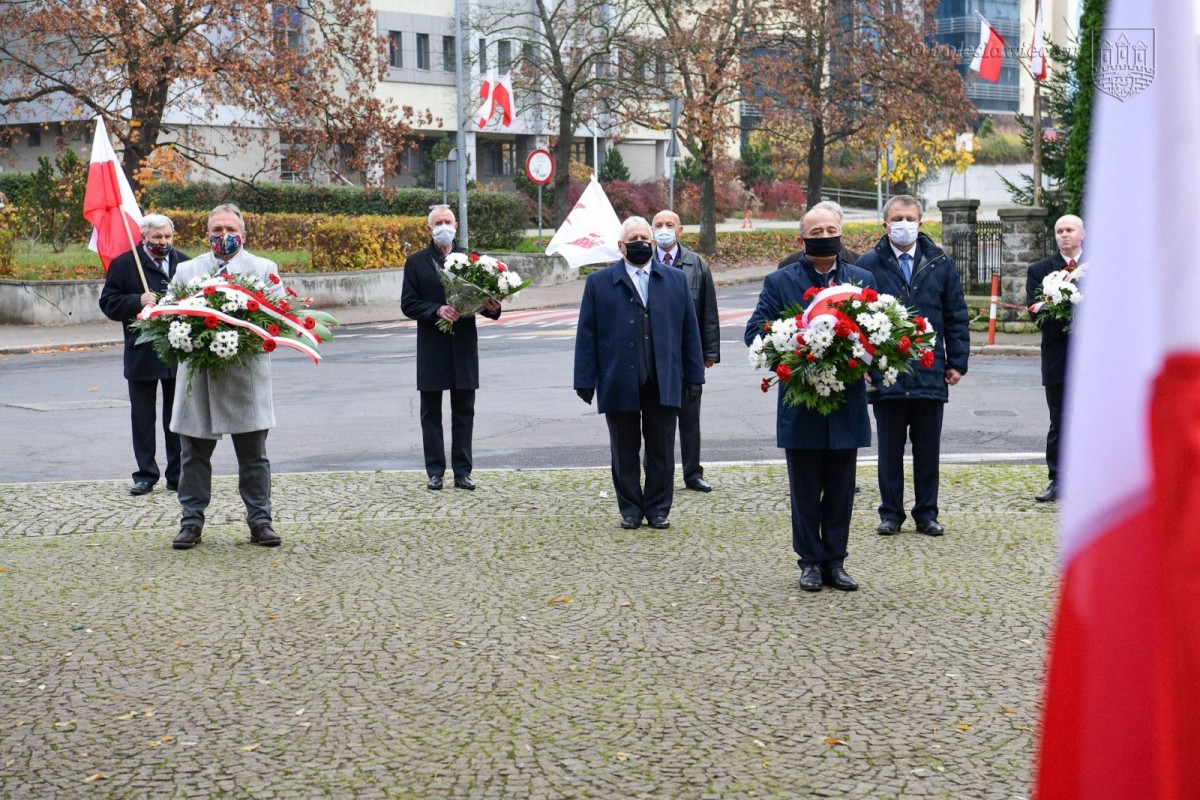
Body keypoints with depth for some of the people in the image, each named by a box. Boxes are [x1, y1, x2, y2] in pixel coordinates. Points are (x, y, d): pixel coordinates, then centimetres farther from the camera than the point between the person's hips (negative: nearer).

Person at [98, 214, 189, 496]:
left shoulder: (184, 263, 7)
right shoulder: (123, 264, -1)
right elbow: (108, 303, -3)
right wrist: (138, 302, -18)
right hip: (142, 354, -2)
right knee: (143, 418, 5)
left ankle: (177, 475, 17)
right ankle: (145, 475, 15)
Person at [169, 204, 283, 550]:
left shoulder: (264, 269, 9)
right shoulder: (186, 270, 13)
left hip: (246, 375, -1)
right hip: (198, 376, 2)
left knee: (253, 455, 4)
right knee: (195, 455, 6)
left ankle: (260, 521, 11)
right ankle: (191, 522, 14)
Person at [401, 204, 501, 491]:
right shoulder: (416, 262, 3)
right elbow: (408, 304, -3)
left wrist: (491, 308, -15)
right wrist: (438, 310, -17)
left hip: (464, 345, 1)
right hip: (431, 347, -1)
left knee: (464, 411, 5)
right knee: (431, 412, 4)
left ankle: (462, 471, 11)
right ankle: (435, 472, 11)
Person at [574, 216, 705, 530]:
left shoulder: (676, 280, 10)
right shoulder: (599, 283, 4)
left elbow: (689, 331, 8)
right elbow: (587, 335, 2)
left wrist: (694, 376, 3)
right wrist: (585, 381, -5)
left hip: (664, 383, 1)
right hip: (619, 383, -1)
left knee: (661, 451, 5)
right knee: (624, 451, 7)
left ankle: (658, 508, 16)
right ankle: (630, 509, 18)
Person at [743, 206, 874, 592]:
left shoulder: (863, 280, 8)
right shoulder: (779, 282, 1)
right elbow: (754, 332, -4)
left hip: (847, 403, 2)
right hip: (800, 403, -2)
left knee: (840, 490, 8)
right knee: (805, 491, 6)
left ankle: (835, 563, 17)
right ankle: (810, 562, 16)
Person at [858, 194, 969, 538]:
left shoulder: (940, 264, 6)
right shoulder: (868, 265, -1)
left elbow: (957, 316, 9)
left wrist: (957, 362, 3)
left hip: (930, 376, 2)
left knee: (928, 450, 9)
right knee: (890, 450, 8)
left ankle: (927, 514, 19)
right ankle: (890, 514, 18)